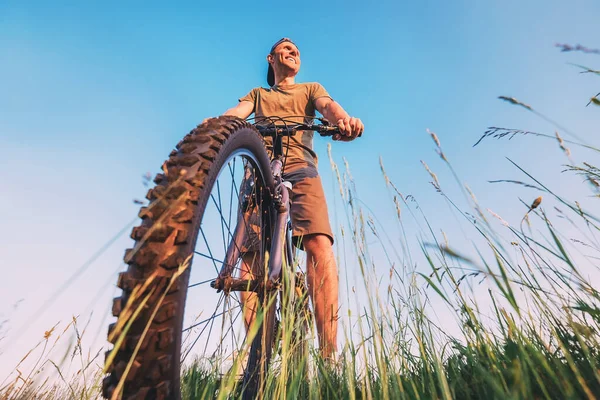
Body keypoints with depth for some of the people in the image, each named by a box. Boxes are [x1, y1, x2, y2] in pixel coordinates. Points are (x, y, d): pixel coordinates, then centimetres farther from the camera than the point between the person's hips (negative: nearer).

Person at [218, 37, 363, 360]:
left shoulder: (311, 89, 30)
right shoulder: (257, 94, 33)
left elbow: (329, 106, 6)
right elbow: (236, 113, 11)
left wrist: (344, 120, -20)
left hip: (300, 171, -1)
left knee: (319, 245, -23)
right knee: (250, 253, -13)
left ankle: (329, 357, -21)